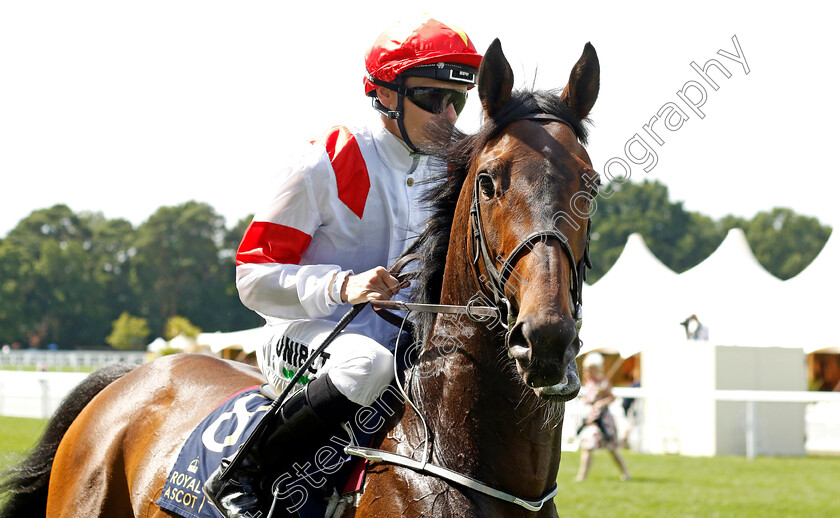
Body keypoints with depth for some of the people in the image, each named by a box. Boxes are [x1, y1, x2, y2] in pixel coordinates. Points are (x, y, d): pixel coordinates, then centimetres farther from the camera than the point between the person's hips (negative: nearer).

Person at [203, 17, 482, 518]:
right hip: (307, 335, -7)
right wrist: (342, 285, -27)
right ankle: (240, 476, -24)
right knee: (367, 363, -39)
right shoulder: (326, 164, -11)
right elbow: (253, 276, -12)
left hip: (402, 338, 7)